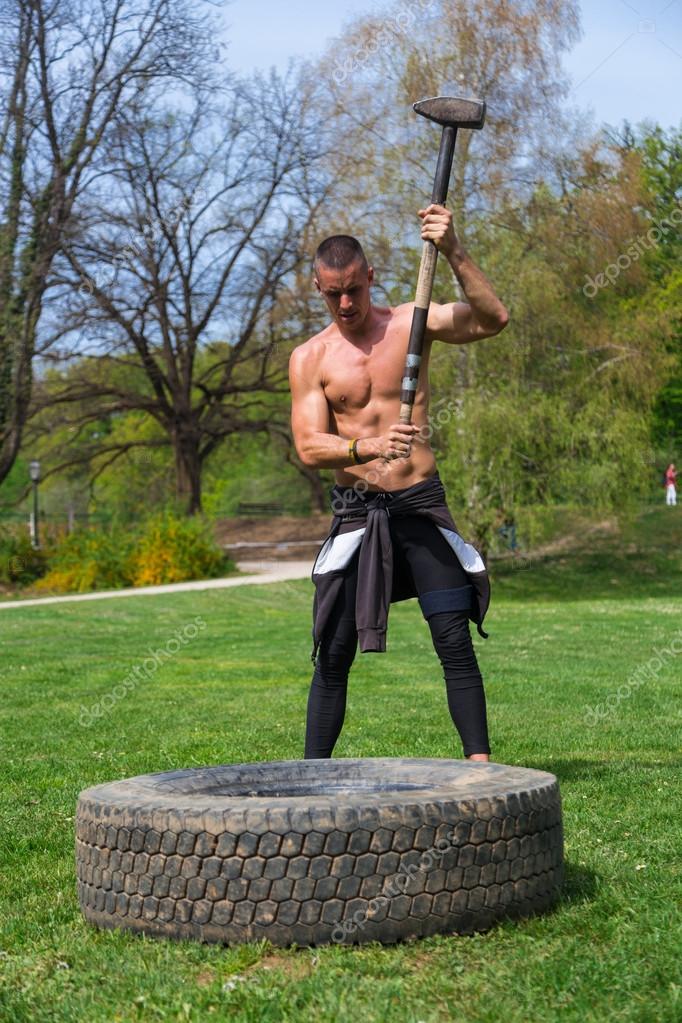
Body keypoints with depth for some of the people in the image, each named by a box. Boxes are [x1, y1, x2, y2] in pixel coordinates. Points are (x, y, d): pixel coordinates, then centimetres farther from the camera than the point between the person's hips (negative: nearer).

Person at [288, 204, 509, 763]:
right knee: (335, 651, 1)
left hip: (421, 504, 0)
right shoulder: (310, 358, 4)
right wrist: (369, 448, -24)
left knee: (455, 638, -7)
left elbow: (494, 319, -11)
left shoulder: (412, 322, 3)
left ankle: (479, 762, -3)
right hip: (355, 510, 1)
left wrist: (455, 253, -24)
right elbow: (308, 446, -6)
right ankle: (313, 773, 9)